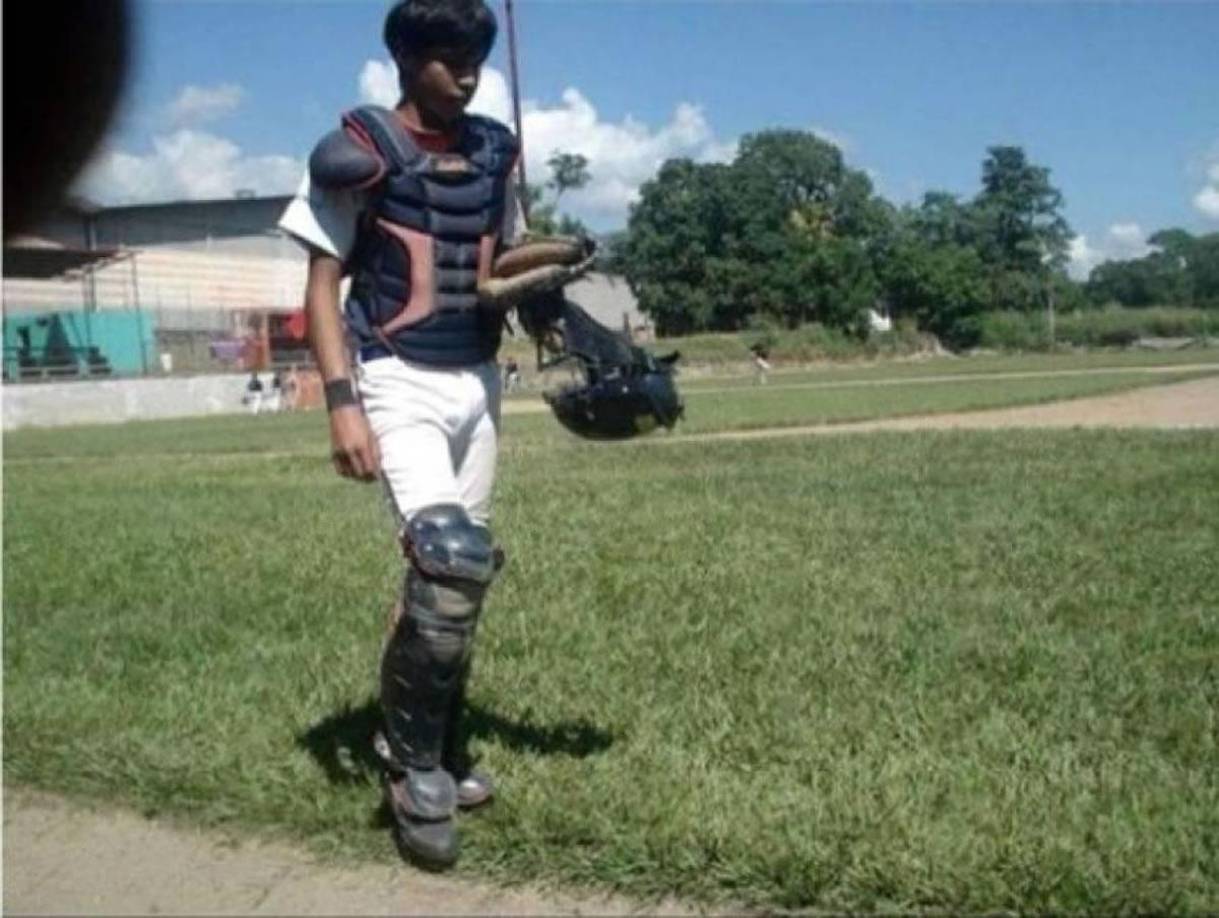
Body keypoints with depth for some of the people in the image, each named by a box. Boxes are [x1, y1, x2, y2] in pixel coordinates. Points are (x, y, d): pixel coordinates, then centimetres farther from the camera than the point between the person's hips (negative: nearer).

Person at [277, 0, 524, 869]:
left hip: (478, 381, 6)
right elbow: (323, 285, -7)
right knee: (451, 558, -22)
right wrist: (342, 401, -17)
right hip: (399, 383, -6)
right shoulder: (360, 154, -7)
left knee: (457, 571, 11)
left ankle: (433, 747, 27)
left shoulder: (494, 152, 9)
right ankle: (413, 760, -4)